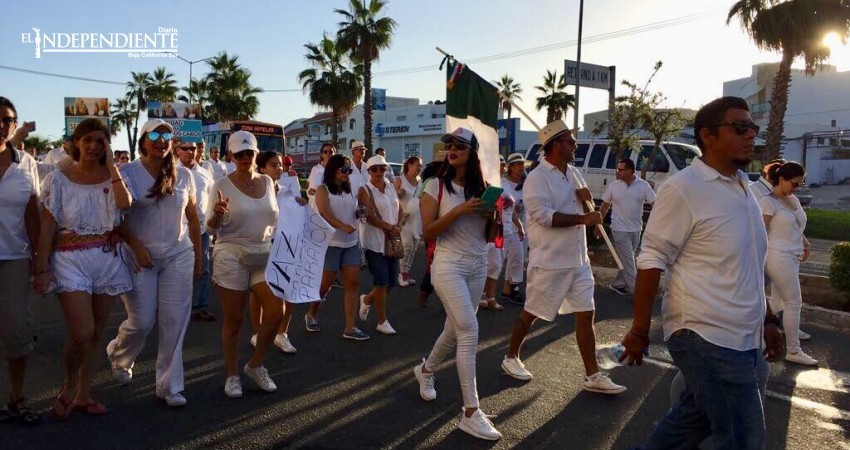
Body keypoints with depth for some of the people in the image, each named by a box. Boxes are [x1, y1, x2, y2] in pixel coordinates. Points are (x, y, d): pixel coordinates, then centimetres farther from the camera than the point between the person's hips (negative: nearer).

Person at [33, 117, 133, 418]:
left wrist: (110, 164, -11)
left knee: (96, 333, 9)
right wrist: (42, 268, -8)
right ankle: (68, 386, 16)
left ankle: (83, 395, 24)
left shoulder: (112, 177, 6)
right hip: (71, 260, -3)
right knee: (82, 333, -13)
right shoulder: (58, 179, 0)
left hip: (108, 259, 3)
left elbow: (125, 203, -17)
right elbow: (47, 227, -2)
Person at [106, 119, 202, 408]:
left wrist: (198, 256, 11)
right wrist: (137, 246, -14)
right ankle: (119, 356, 35)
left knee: (174, 322, 1)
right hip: (140, 255, -2)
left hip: (178, 255, 2)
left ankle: (169, 386, 14)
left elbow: (192, 218, 11)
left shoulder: (184, 175, 6)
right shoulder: (127, 173, -2)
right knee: (142, 321, 0)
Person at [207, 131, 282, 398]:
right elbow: (211, 228, -6)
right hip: (232, 256, -4)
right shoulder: (223, 185, -6)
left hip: (264, 255, 4)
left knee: (276, 313, -3)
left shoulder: (267, 181, 7)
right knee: (234, 320, 3)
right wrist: (217, 214, -26)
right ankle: (232, 375, 21)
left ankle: (256, 365, 19)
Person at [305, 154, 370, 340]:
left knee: (353, 282, -3)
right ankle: (311, 314, 30)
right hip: (330, 242, -5)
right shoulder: (323, 189, -3)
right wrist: (343, 226, -33)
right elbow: (324, 213, -18)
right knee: (325, 283, 3)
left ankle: (350, 328, -1)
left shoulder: (349, 190, 13)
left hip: (351, 243, 5)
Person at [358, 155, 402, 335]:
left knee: (391, 281, 9)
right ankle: (382, 322, 10)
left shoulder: (391, 188, 11)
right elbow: (369, 216, -17)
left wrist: (398, 227, -6)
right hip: (374, 241, -6)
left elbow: (399, 209, 13)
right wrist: (390, 228, -18)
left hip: (392, 240, 6)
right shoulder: (365, 190, -7)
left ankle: (367, 300, 37)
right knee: (382, 282, -4)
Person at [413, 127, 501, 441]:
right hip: (449, 264, -5)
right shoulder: (436, 186, -5)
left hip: (478, 265, 6)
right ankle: (470, 412, -10)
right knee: (469, 330, -16)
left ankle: (425, 370, 44)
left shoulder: (482, 188, 7)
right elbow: (428, 232, -11)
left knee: (455, 328, 15)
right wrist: (458, 211, -21)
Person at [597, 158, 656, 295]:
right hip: (620, 229, -2)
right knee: (628, 261, -4)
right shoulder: (613, 186, -3)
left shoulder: (643, 186, -4)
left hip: (636, 229, 2)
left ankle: (618, 284, 28)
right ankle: (636, 291, -1)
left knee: (626, 260, 13)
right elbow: (605, 206, 5)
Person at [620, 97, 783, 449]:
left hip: (743, 338, 8)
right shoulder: (683, 189, -15)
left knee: (696, 417, 19)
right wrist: (639, 332, -15)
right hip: (706, 338, -8)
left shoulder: (743, 187, 11)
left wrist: (768, 320, 19)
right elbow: (651, 262, -15)